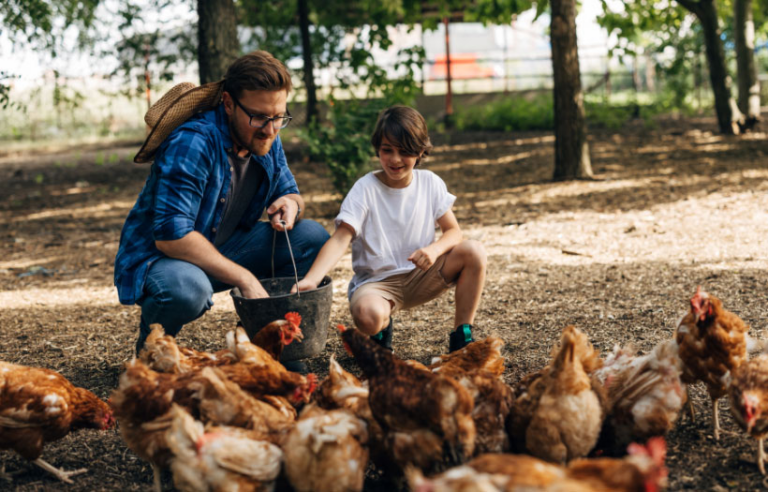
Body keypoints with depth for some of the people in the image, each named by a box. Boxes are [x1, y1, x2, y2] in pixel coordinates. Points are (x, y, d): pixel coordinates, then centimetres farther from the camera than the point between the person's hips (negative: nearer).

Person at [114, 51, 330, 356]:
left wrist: (292, 205, -17)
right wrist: (244, 278, -30)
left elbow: (290, 192, 10)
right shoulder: (191, 144, -28)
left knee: (312, 238, -8)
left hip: (222, 251, 7)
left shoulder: (265, 138, -3)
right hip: (158, 255, -7)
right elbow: (170, 235, -33)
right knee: (187, 288, -42)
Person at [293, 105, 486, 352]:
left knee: (474, 251, -20)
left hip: (419, 277, 4)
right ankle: (382, 328, 4)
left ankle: (462, 337, -7)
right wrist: (310, 280, -38)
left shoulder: (430, 183, -1)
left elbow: (453, 231, 0)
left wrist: (434, 249, -26)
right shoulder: (365, 188, -12)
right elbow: (340, 239, -21)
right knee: (368, 315, -38)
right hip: (375, 281, -3)